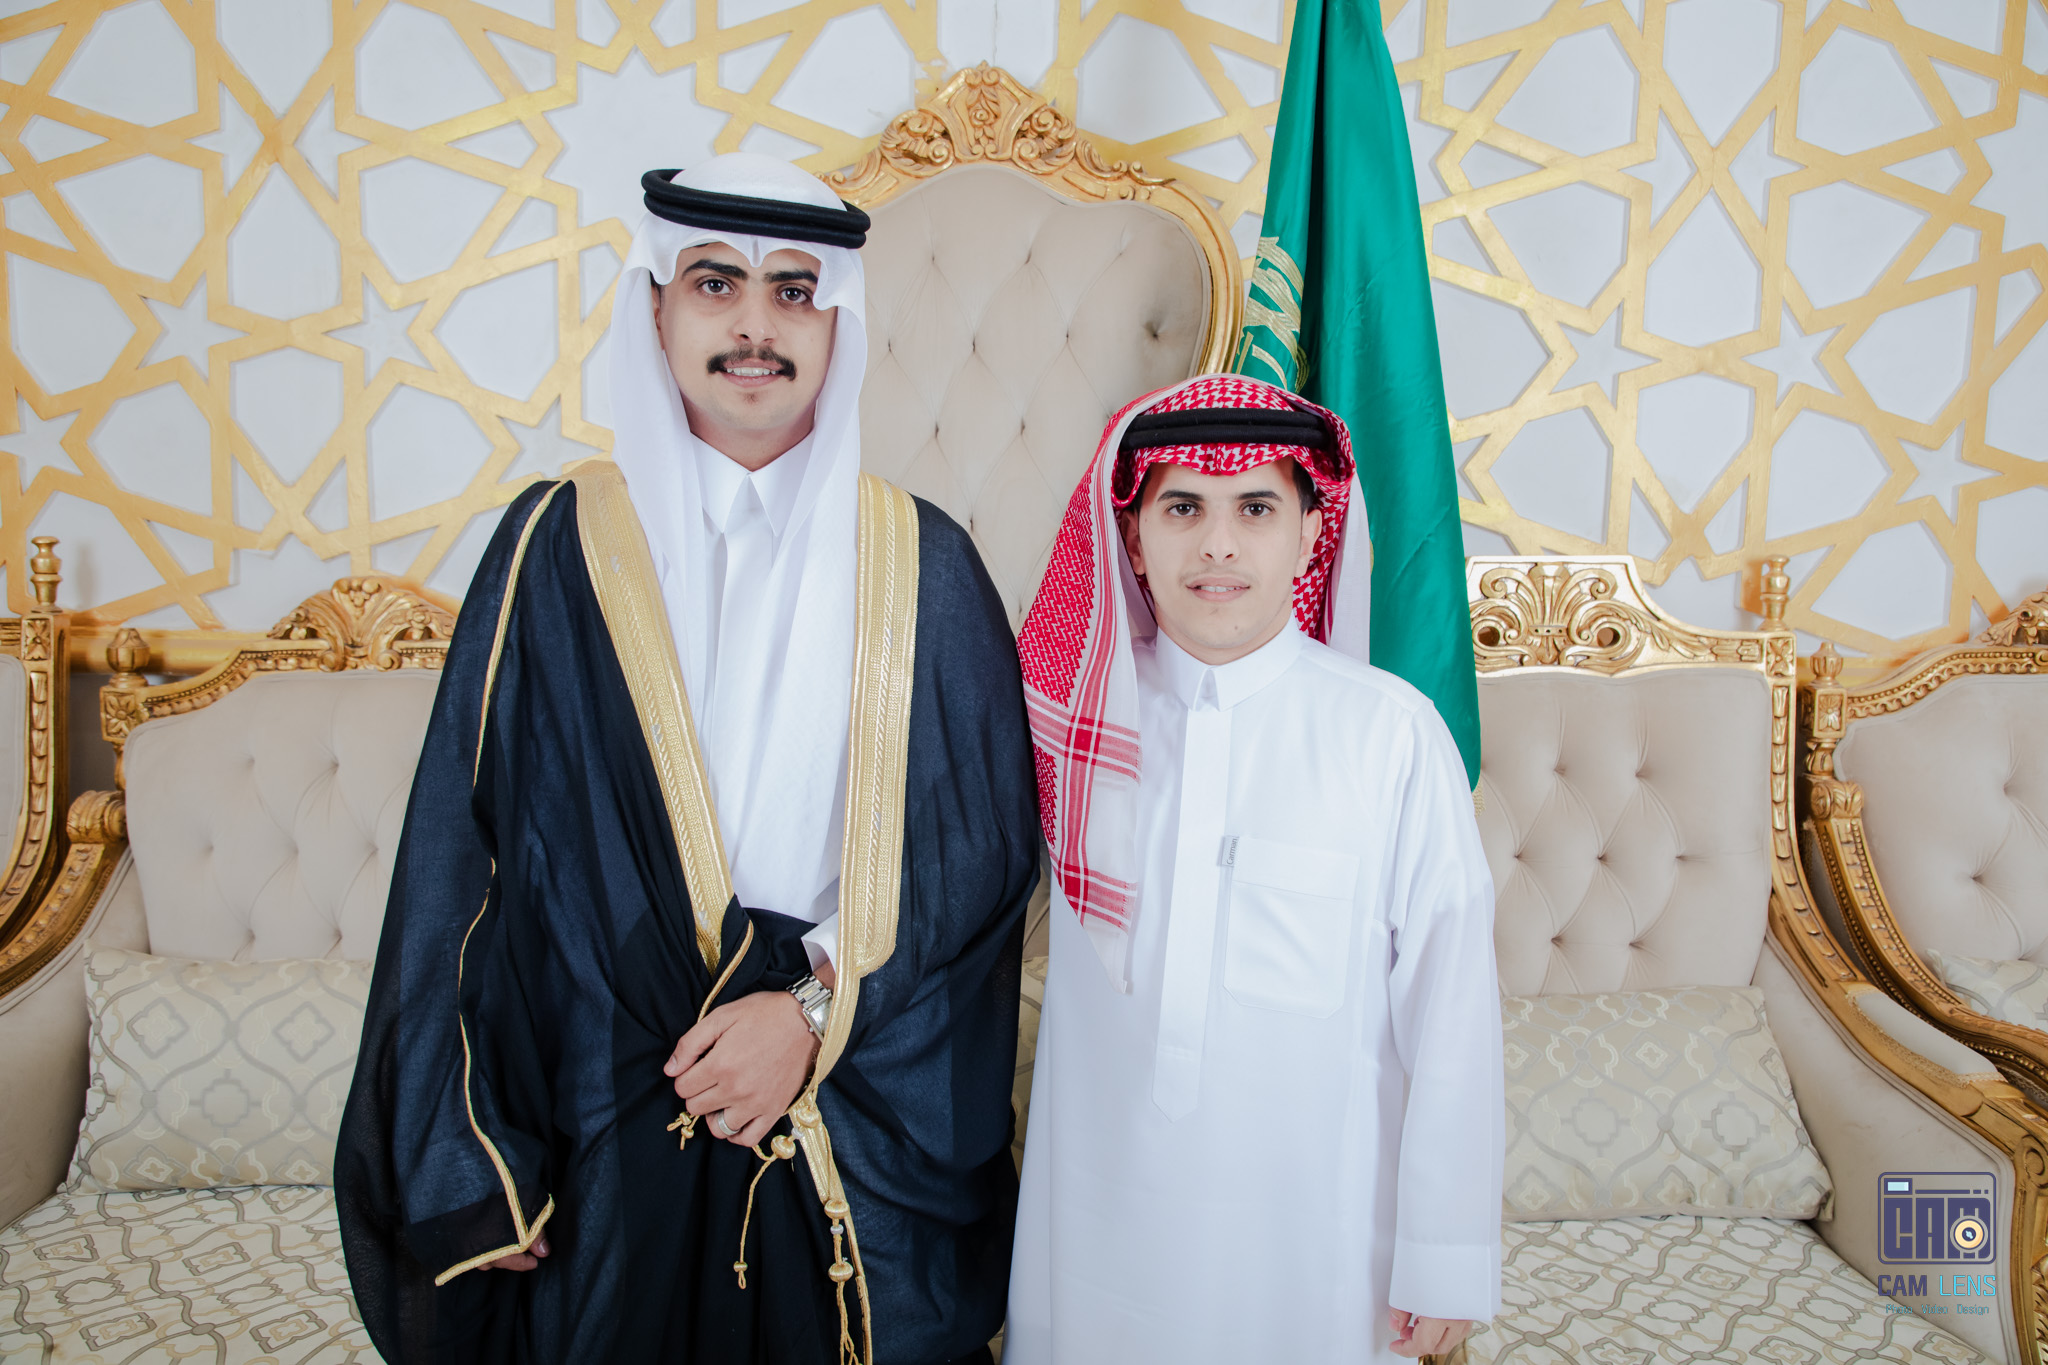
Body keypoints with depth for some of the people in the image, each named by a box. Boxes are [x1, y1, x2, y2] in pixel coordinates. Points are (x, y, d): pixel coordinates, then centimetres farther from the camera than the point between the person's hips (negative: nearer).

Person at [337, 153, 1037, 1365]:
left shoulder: (916, 562, -2)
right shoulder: (563, 547, -3)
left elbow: (986, 840, -3)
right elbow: (468, 854, -2)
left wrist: (819, 1007, -14)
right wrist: (476, 1163, -3)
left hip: (866, 1121, 1)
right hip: (618, 1127, 0)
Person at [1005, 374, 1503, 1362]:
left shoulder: (1390, 731, -13)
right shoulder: (1071, 710, -4)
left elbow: (1450, 1002, -10)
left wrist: (1447, 1257, -6)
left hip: (1311, 1222, -2)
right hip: (1102, 1205, 3)